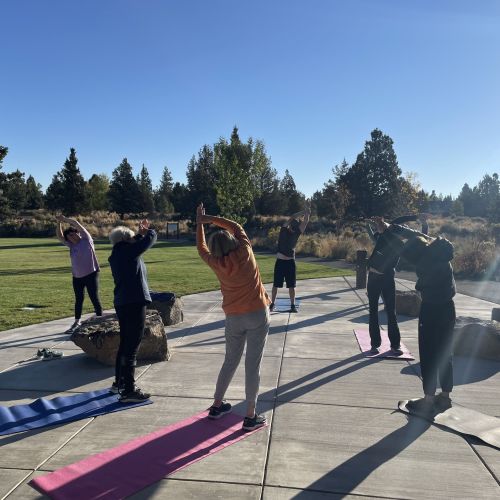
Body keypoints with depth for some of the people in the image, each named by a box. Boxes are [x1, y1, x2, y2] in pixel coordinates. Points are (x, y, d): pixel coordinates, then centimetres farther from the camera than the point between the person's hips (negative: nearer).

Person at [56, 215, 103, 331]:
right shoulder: (71, 245, 10)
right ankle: (77, 322, 26)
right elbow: (60, 237, 6)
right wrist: (59, 222, -4)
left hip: (91, 274, -6)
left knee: (94, 298, -4)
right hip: (77, 277, 6)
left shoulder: (86, 239, -5)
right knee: (79, 299, 15)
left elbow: (76, 224, -12)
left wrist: (65, 219, -5)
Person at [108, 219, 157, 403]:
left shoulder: (117, 255, 11)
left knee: (125, 344, 21)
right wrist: (148, 231, 18)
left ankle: (119, 382, 33)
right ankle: (128, 390, -1)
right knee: (132, 347, -6)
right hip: (135, 303, -9)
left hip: (122, 303, 9)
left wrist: (141, 233, 21)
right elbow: (151, 238, -2)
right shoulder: (128, 251, -11)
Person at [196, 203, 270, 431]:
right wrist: (210, 219, 16)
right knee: (253, 364, 1)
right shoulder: (244, 252, -6)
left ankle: (217, 405, 31)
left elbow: (201, 248, 19)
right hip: (258, 315, -2)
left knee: (230, 361, 19)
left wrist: (200, 223, 27)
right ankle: (251, 416, 8)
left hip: (234, 318, 3)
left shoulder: (216, 263, -2)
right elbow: (235, 226, 11)